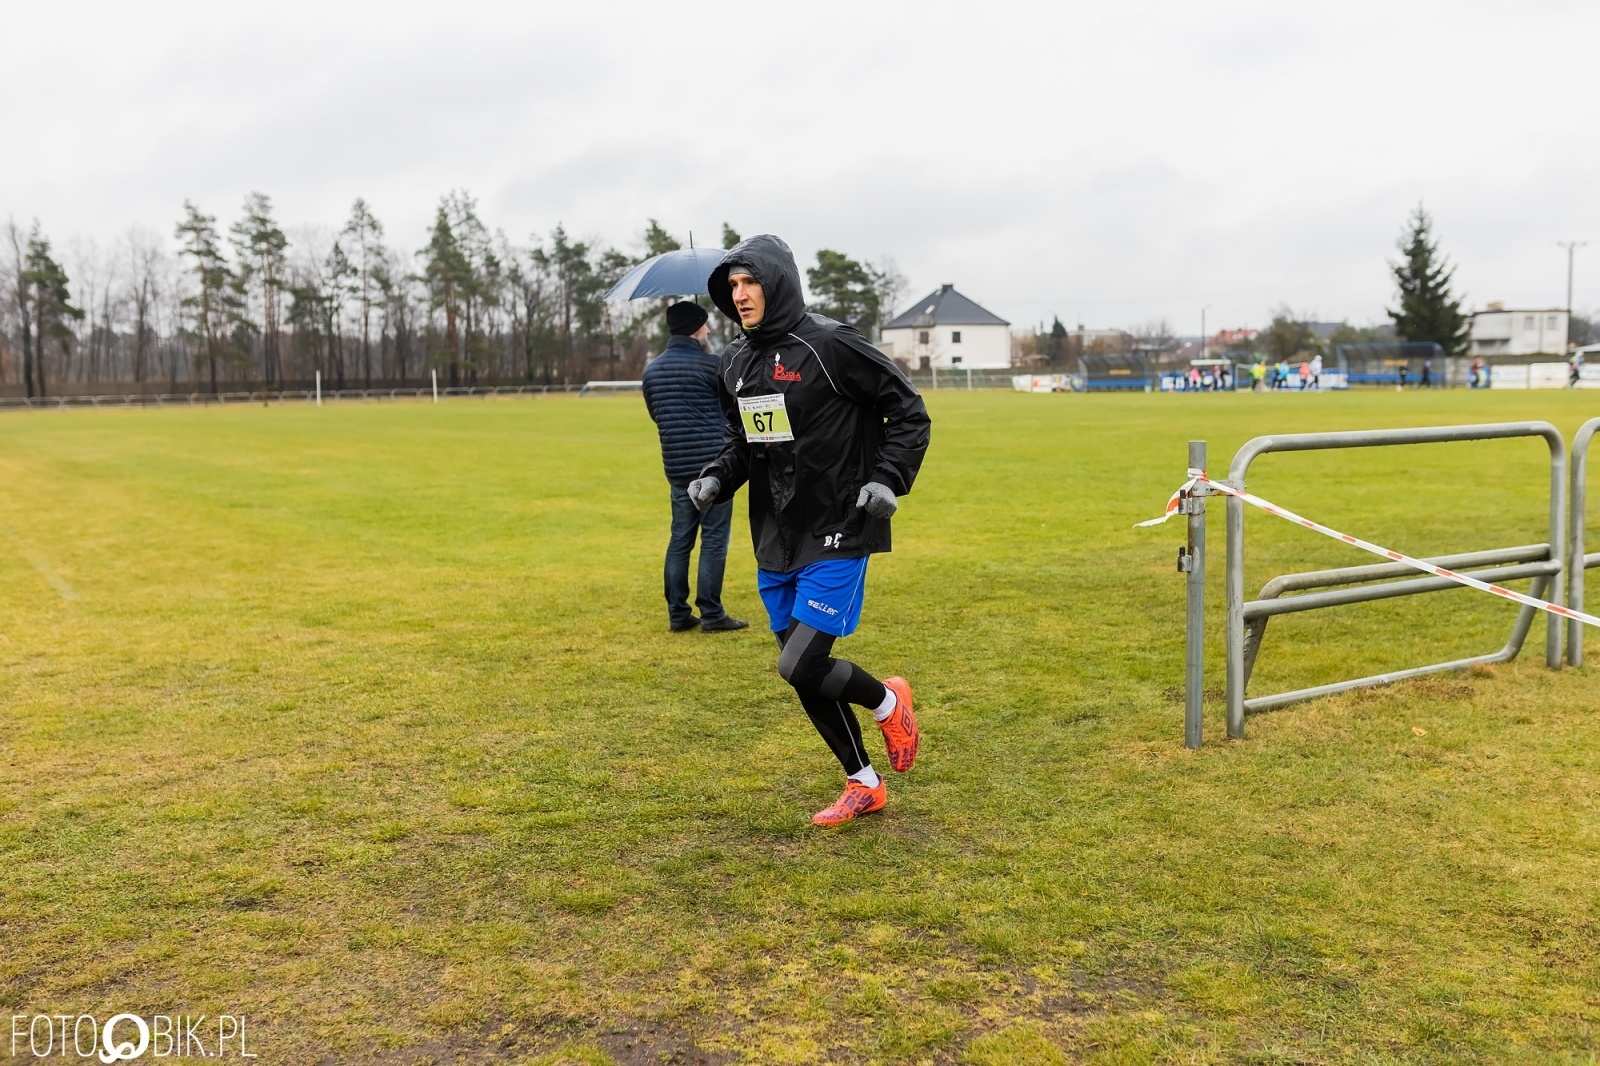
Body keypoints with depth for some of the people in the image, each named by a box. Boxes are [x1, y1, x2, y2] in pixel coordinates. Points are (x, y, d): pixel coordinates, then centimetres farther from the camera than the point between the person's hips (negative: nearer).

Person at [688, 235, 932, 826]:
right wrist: (717, 477, 2)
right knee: (804, 676, 11)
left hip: (835, 538, -7)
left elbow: (909, 412, -6)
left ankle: (888, 701, 18)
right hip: (774, 543, 7)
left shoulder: (831, 345, -13)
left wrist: (888, 480, -17)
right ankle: (863, 785, 29)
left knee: (800, 666, -14)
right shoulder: (736, 362, 8)